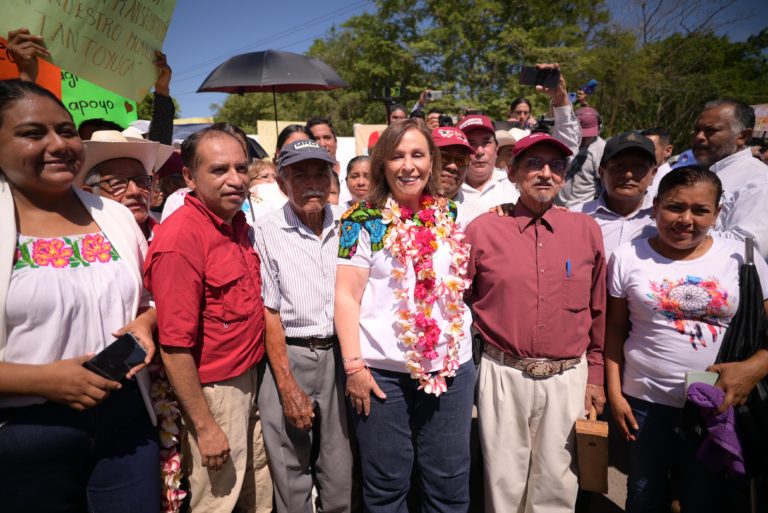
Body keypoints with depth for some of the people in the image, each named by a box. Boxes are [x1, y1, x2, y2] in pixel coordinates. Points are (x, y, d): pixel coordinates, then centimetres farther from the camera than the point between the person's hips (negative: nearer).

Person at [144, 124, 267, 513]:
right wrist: (205, 426, -17)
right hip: (213, 391, -7)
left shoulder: (238, 222, 2)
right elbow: (174, 346, -23)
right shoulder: (181, 237, -23)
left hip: (249, 378, 8)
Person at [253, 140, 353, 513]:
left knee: (340, 474, 15)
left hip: (339, 354, 3)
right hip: (288, 356, -3)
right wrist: (289, 388, -8)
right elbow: (269, 312, -7)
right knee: (291, 476, 12)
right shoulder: (267, 232, -8)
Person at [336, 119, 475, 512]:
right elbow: (346, 296, -8)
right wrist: (353, 365, -13)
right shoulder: (364, 221, -5)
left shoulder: (451, 214, 7)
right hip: (384, 369, -3)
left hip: (451, 365, 4)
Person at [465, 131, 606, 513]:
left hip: (569, 377, 2)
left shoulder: (586, 229, 3)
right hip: (504, 375, -1)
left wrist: (595, 376, 9)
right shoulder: (483, 229, -3)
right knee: (505, 482, 13)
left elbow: (598, 310, 8)